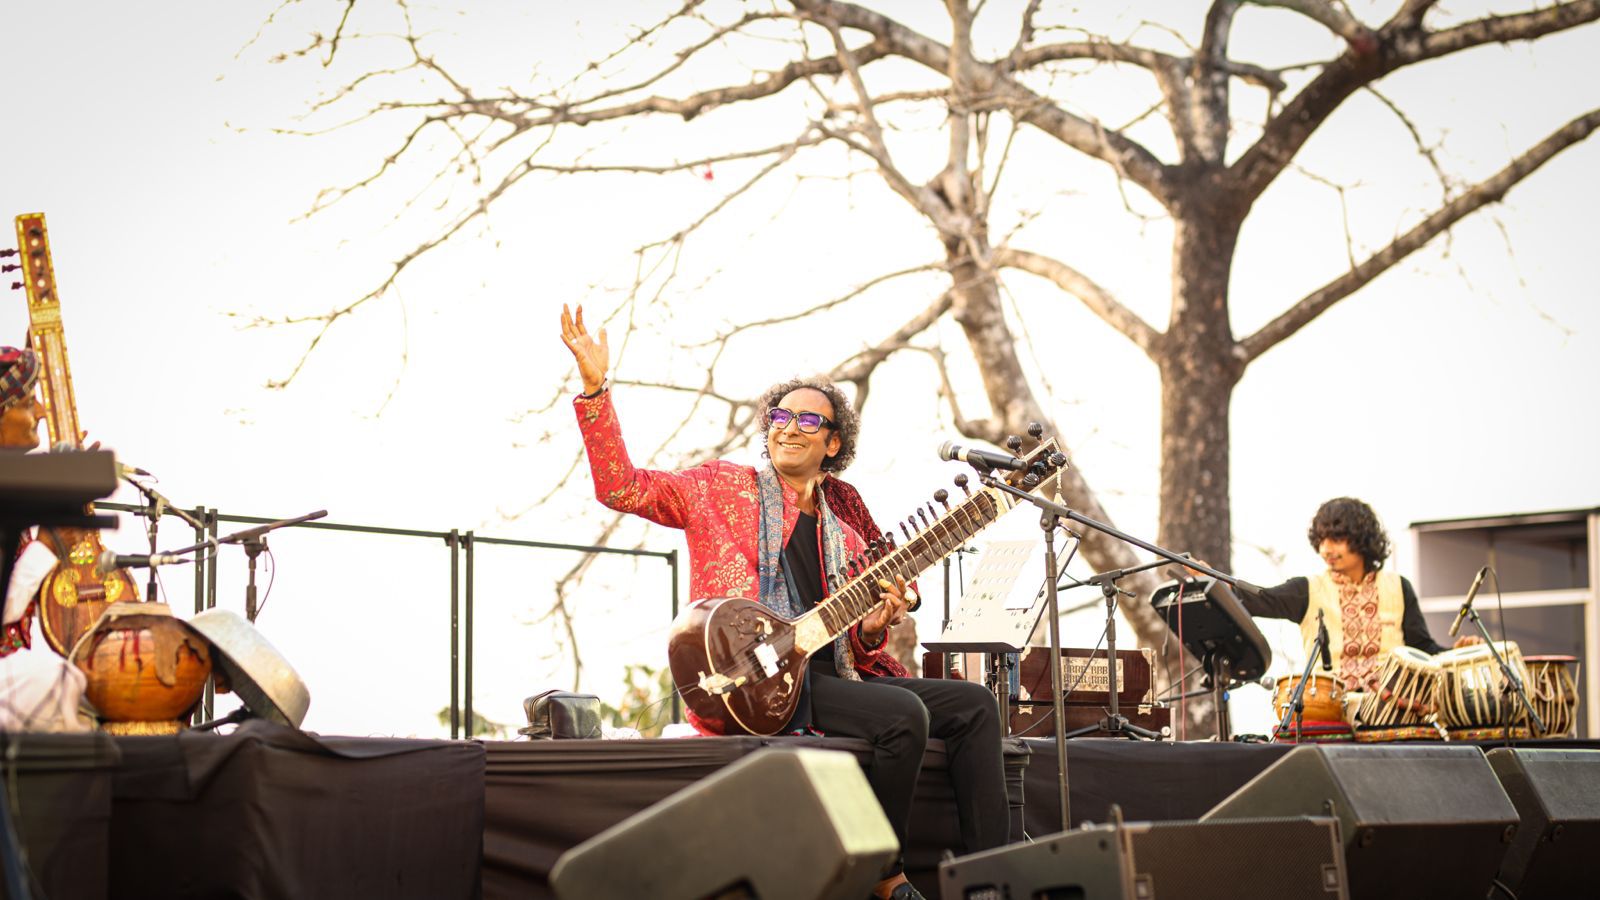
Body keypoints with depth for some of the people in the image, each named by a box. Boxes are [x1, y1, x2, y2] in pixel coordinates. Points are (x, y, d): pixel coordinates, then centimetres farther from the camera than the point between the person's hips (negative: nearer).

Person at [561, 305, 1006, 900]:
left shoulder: (844, 532, 21)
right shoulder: (721, 487, 9)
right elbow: (619, 487, -4)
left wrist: (871, 631, -1)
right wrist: (595, 386, -12)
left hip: (830, 675, 7)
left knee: (974, 705, -5)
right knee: (904, 713, -28)